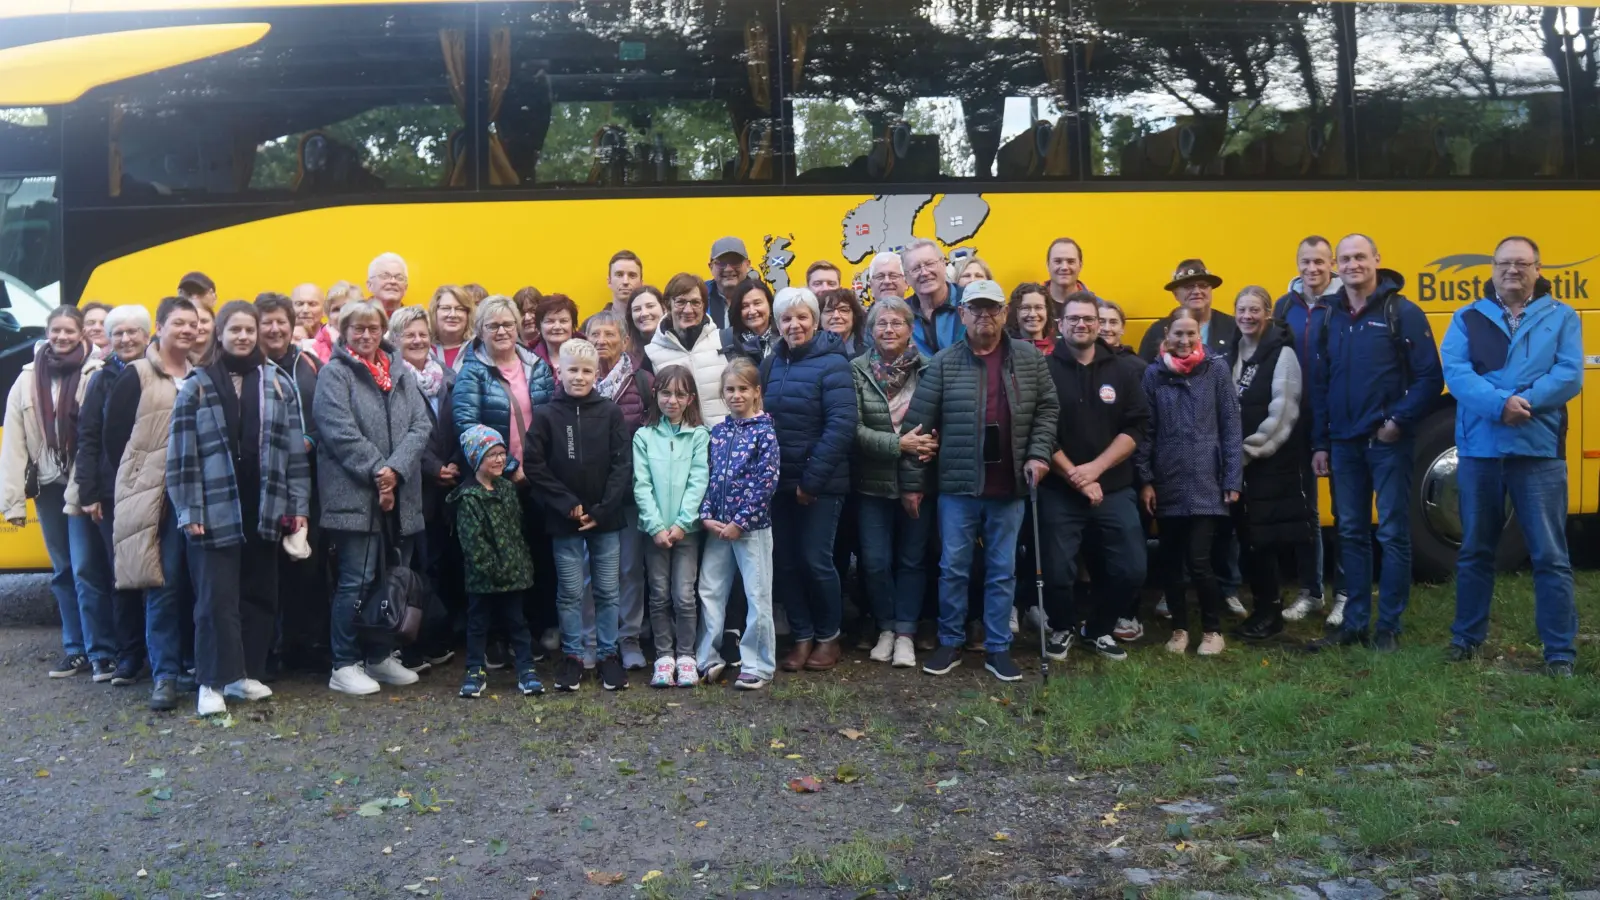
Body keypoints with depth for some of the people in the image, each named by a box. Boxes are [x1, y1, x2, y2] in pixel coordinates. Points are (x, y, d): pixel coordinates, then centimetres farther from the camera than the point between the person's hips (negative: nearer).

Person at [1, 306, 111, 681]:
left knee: (86, 569, -8)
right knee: (62, 571, 12)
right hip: (48, 487, 5)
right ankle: (76, 649, 20)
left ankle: (102, 652, -1)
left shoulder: (95, 375, -7)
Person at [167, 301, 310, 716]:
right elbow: (183, 453, -2)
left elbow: (295, 447, 6)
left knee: (259, 595, 10)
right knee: (217, 597, -4)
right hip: (216, 510, -3)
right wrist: (189, 510, -7)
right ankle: (213, 682, 2)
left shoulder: (278, 383, 7)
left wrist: (298, 504, 2)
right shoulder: (197, 386, 0)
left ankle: (245, 673, 22)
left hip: (265, 508, 3)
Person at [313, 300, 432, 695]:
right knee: (357, 581, -4)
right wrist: (377, 473, -16)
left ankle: (379, 656, 25)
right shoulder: (334, 374, -2)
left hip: (400, 496, 6)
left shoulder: (401, 373, 13)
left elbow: (421, 425, 3)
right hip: (355, 495, -6)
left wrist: (396, 470, -11)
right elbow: (341, 433, -13)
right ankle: (344, 666, 7)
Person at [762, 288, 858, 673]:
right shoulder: (772, 364, 9)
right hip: (780, 481, 6)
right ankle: (802, 637, 21)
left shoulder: (831, 364, -10)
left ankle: (828, 637, 18)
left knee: (816, 560, -1)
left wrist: (812, 479, -17)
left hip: (821, 483, -6)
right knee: (784, 561, 8)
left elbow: (841, 426, -17)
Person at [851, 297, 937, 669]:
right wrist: (899, 445, -19)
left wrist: (933, 446, -18)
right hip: (872, 483, 0)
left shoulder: (927, 369, -2)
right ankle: (886, 628, 23)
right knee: (875, 561, 5)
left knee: (912, 560, 8)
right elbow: (854, 429, -10)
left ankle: (905, 633, 19)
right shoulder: (857, 370, -3)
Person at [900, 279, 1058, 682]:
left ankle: (998, 648, 19)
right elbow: (917, 424, -2)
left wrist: (1039, 453, -4)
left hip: (1009, 489, 2)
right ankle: (950, 643, 19)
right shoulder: (944, 363, -2)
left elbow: (1048, 408, 11)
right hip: (958, 487, -1)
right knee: (953, 569, 5)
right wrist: (912, 481, -4)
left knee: (1003, 571, 9)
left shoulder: (1029, 359, 5)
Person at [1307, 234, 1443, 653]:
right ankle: (1354, 623, 18)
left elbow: (1430, 377, -8)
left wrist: (1400, 421, -16)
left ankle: (1389, 627, 9)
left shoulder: (1403, 312, -6)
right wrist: (1319, 443, 8)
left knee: (1393, 534, 1)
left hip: (1388, 442, -5)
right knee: (1351, 534, 10)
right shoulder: (1332, 317, 9)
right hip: (1344, 444, 5)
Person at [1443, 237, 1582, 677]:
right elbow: (1455, 372, -8)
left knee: (1550, 556, 1)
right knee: (1475, 551, 12)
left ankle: (1561, 651, 8)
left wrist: (1526, 401, -22)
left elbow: (1570, 376, -6)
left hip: (1539, 451, -1)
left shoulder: (1561, 317, 6)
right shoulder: (1468, 318, 8)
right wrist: (1499, 403, -23)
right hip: (1478, 450, 2)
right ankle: (1466, 637, 24)